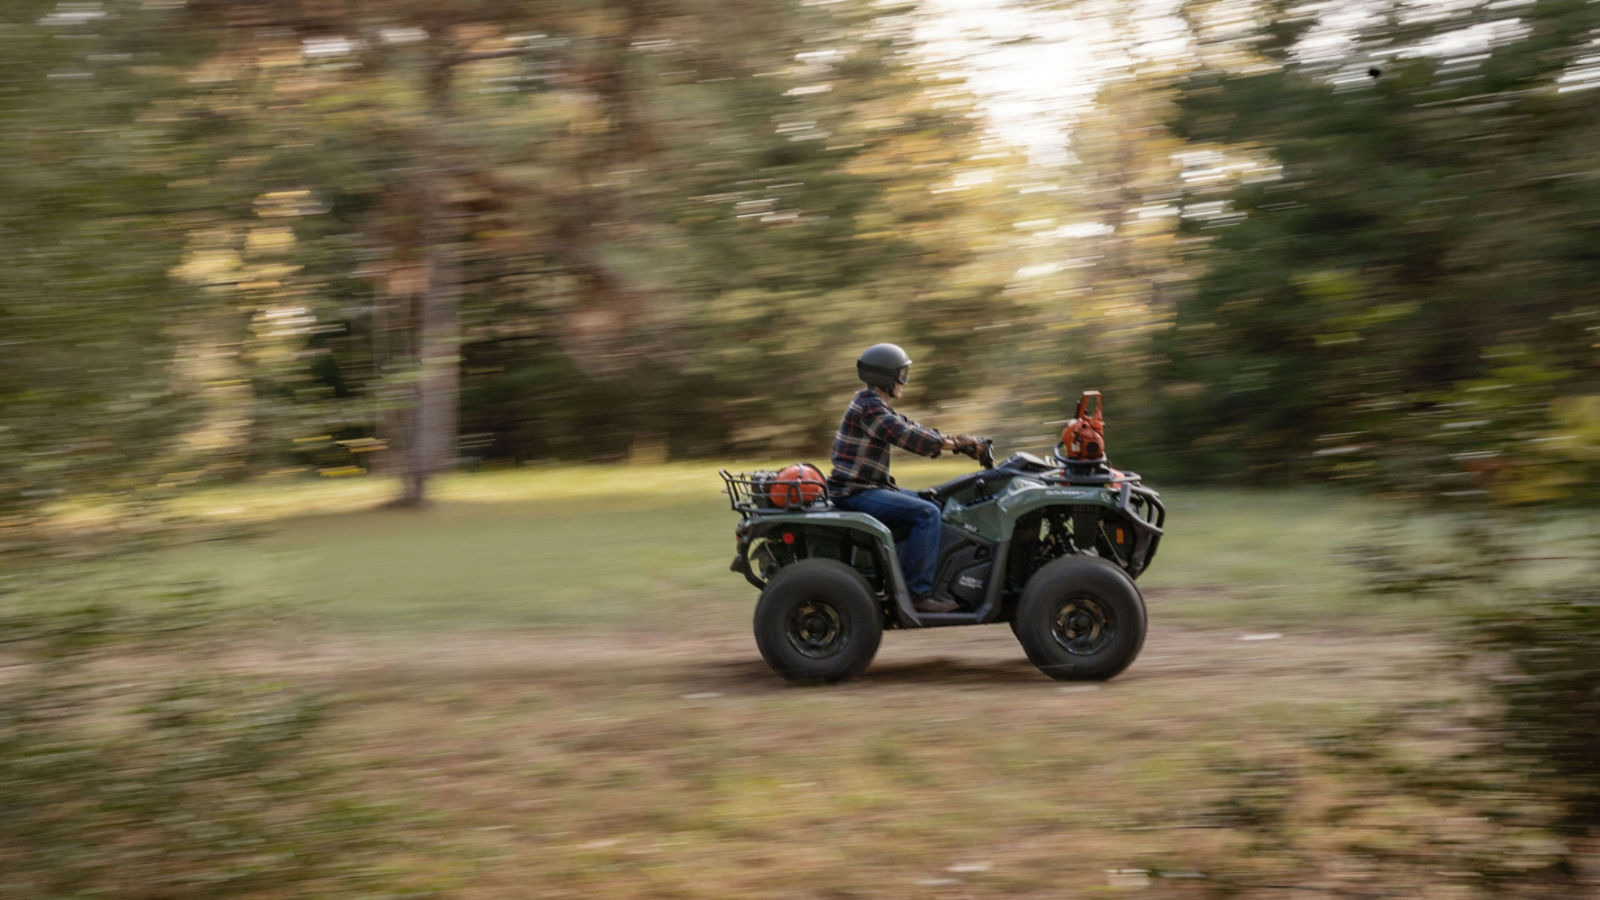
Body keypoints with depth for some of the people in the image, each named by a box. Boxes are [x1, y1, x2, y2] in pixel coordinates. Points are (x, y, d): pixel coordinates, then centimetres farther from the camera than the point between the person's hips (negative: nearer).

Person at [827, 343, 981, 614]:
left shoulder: (877, 406, 18)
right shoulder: (869, 407, -15)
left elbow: (912, 428, 18)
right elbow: (905, 436, -23)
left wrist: (953, 441, 7)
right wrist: (952, 444, -18)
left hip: (868, 488, 11)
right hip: (857, 493, -11)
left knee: (927, 503, 21)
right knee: (927, 513, -20)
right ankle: (918, 592, -22)